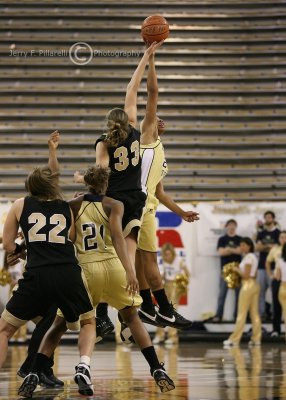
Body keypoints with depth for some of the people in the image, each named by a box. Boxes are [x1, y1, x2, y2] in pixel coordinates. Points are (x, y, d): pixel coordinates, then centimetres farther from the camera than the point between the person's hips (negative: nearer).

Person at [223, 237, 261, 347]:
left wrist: (237, 269, -5)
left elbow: (246, 275, -18)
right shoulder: (254, 257, 14)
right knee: (254, 313, 7)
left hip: (248, 285, -9)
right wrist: (239, 270, 12)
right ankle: (256, 339, 6)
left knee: (241, 314, -6)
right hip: (254, 285, 9)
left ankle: (234, 339, -4)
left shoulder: (248, 257, -15)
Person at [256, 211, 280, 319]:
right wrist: (269, 246, -11)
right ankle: (261, 313, 8)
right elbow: (257, 248, 3)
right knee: (260, 290, 4)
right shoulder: (261, 234, 15)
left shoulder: (278, 233, 1)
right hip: (261, 266, 4)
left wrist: (264, 247, -6)